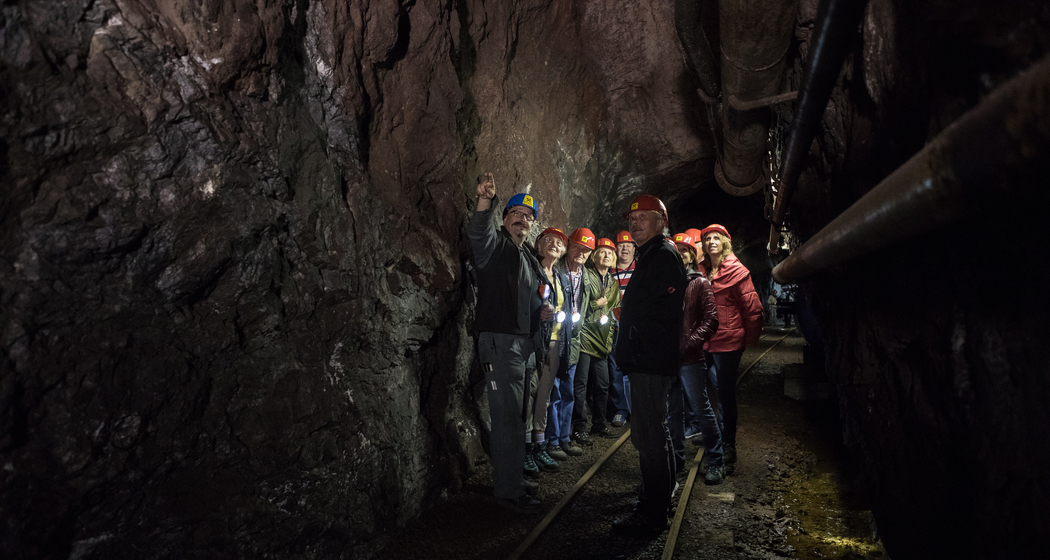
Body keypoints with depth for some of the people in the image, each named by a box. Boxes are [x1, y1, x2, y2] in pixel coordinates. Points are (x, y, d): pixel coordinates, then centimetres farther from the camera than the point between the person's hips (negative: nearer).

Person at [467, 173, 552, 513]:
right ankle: (509, 490, 2)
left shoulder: (528, 259, 22)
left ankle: (509, 479, 29)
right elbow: (477, 231, -27)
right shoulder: (494, 245, -3)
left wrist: (541, 311, 8)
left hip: (523, 343, 9)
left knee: (514, 416, 16)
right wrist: (485, 201, -46)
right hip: (499, 342, -8)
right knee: (508, 416, -8)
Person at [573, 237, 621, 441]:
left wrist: (609, 337, 17)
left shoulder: (613, 282, 17)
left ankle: (599, 424, 24)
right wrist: (596, 304, -8)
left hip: (602, 340, 7)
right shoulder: (585, 275, -4)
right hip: (585, 336, -6)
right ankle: (579, 427, 3)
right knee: (581, 383, -5)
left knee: (603, 384, 10)